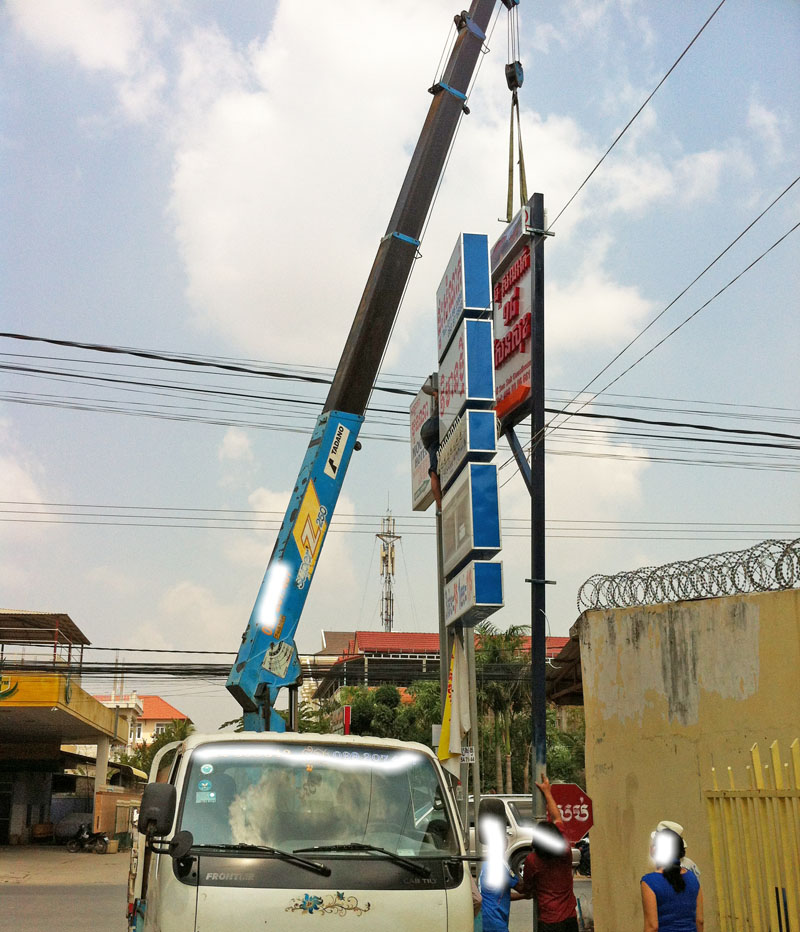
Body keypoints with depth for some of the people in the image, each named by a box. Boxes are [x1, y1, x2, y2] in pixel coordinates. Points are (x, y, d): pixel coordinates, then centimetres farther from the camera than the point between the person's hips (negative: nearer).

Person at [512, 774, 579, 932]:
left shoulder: (532, 861, -12)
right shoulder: (565, 851, 0)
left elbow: (525, 889, 3)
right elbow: (557, 818, 15)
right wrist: (547, 792, 24)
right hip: (571, 919, 6)